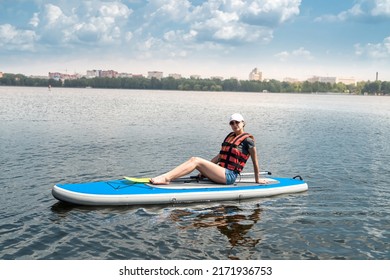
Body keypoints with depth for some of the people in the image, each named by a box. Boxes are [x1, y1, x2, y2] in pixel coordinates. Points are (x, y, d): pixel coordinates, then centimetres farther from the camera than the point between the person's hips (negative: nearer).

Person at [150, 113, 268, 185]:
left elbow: (255, 161, 1)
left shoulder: (247, 140, -4)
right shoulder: (230, 136, 20)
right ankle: (165, 177, -25)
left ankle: (166, 178, -33)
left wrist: (257, 179, 7)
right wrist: (205, 170, 13)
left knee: (196, 161, -23)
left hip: (229, 176, -8)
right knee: (193, 159, -11)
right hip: (222, 173, 8)